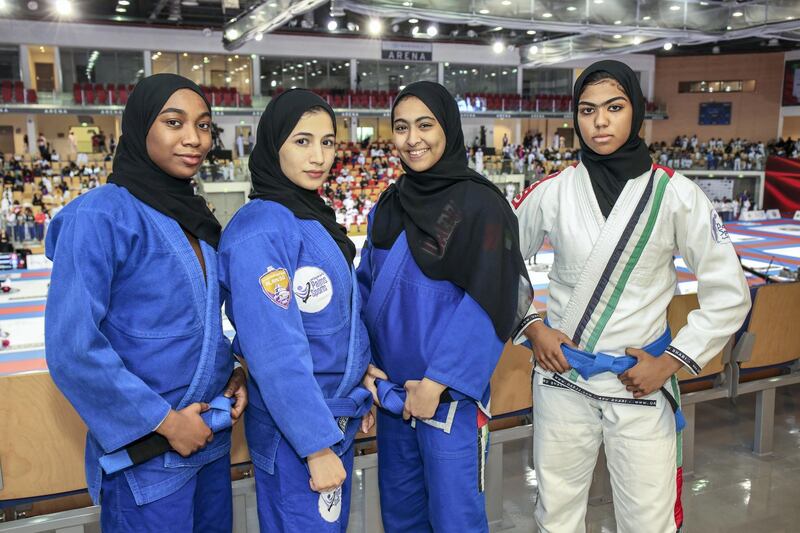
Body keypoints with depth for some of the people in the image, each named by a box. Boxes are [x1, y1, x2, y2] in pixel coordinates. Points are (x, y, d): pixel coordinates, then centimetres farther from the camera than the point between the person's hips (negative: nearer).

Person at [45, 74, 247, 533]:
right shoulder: (99, 217, -15)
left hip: (212, 439, 7)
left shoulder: (195, 217, 7)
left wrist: (233, 372, -1)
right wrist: (164, 421, -15)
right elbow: (72, 347, -20)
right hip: (148, 453, -7)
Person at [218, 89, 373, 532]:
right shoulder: (261, 231, -21)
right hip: (295, 432, -8)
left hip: (338, 418, 9)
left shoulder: (315, 218, 7)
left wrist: (360, 395, 13)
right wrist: (317, 445, -21)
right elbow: (276, 351, -24)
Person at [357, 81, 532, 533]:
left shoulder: (480, 204, -12)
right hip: (392, 391, 6)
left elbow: (485, 303, -15)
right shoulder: (389, 207, 8)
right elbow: (367, 289, 12)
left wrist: (436, 383, -16)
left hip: (449, 396, -6)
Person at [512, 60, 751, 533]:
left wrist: (671, 362, -6)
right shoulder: (552, 192, -3)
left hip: (642, 387, -1)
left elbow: (729, 294, -2)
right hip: (562, 380, 2)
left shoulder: (675, 194, -7)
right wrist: (531, 326, -1)